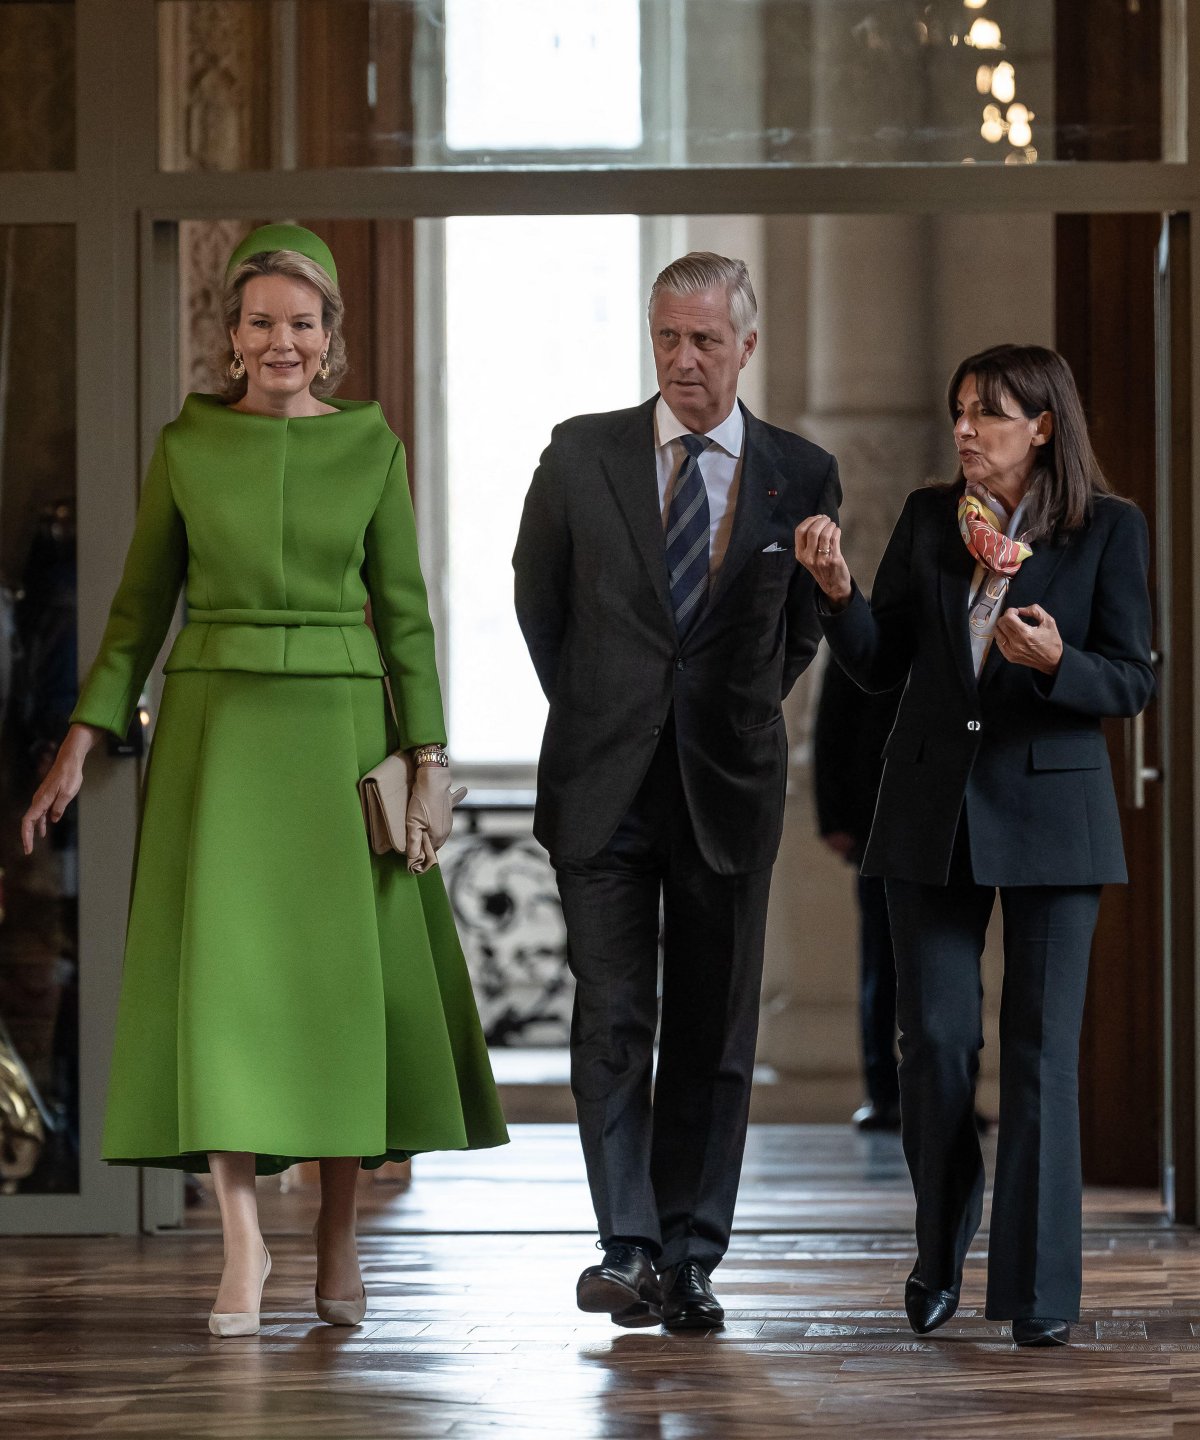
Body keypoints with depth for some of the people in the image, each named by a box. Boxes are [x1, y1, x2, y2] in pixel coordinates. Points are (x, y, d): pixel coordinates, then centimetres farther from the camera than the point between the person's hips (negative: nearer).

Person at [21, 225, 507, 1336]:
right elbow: (141, 605, 8)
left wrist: (428, 759, -1)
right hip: (216, 724, 0)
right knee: (222, 964, -8)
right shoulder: (187, 445, 4)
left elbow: (405, 612, 5)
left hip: (339, 726, 0)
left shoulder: (371, 449, 4)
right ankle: (243, 1244, -3)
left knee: (343, 973, 1)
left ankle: (338, 1234, 15)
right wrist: (84, 740, 0)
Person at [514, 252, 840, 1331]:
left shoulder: (801, 477, 2)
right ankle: (629, 1250, -9)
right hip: (606, 786, -1)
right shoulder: (581, 454, 2)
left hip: (728, 791, 1)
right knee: (613, 1024, -7)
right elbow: (537, 597, 15)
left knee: (714, 1037, 4)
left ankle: (689, 1260, 11)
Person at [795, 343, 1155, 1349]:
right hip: (934, 809, 3)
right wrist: (838, 589, -11)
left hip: (1050, 810, -3)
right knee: (934, 1040, 2)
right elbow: (880, 665, 6)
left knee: (1042, 1048, -3)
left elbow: (1133, 682, -3)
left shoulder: (1109, 529, -2)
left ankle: (1040, 1287, 2)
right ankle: (940, 1261, 21)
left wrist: (1055, 662, -22)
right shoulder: (929, 518, 7)